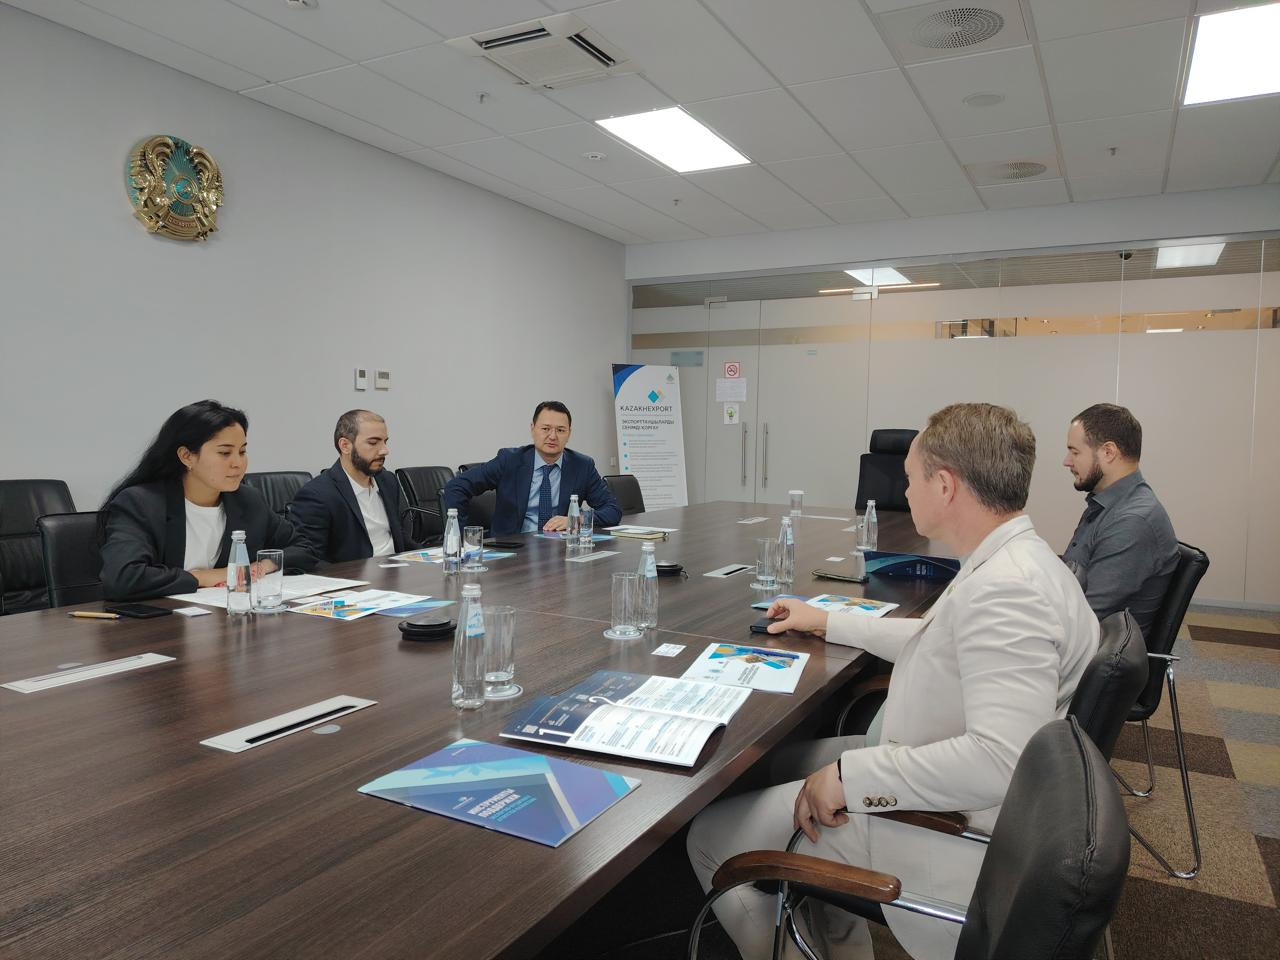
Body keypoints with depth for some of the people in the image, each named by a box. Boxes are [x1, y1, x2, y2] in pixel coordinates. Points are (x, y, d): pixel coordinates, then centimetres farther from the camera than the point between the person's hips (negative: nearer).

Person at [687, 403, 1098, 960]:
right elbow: (934, 640, 20)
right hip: (927, 787, 10)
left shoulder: (1007, 590, -29)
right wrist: (828, 622, 24)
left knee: (711, 837, -5)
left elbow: (999, 761, -36)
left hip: (948, 838, -10)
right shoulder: (1018, 561, 5)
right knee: (790, 758, 25)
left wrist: (850, 776, -28)